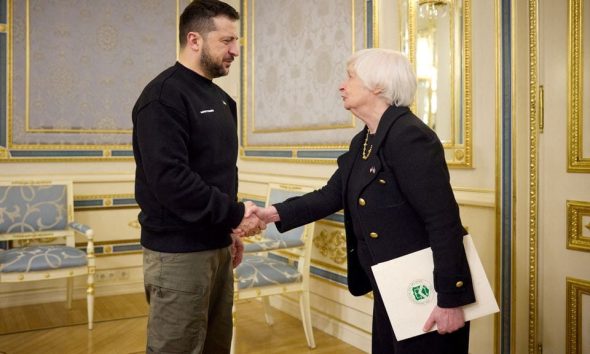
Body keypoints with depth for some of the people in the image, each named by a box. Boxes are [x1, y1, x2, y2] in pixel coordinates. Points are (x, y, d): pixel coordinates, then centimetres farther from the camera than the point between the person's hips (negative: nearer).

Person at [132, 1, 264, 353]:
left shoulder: (220, 98, 14)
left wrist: (228, 229, 13)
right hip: (179, 252, -8)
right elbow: (169, 179, -25)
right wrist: (234, 214, -19)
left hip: (216, 246, 8)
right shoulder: (164, 95, -14)